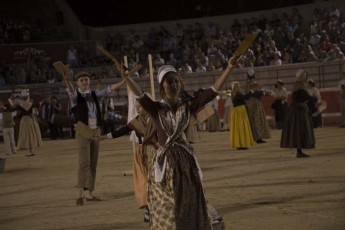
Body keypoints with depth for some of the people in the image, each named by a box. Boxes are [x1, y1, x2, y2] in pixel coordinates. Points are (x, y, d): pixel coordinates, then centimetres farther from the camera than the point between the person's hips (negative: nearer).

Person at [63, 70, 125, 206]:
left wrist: (123, 81, -4)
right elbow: (71, 91, -25)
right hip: (83, 132, -5)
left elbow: (108, 89, 6)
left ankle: (89, 193, 15)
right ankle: (81, 193, -20)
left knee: (93, 164, 8)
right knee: (84, 163, -16)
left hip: (96, 131, 5)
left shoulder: (94, 95, 11)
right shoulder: (76, 96, -4)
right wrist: (67, 81, -48)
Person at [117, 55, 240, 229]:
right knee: (167, 211, 5)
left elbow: (213, 91, -3)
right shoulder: (156, 109, -2)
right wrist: (124, 76, -36)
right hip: (165, 162, -2)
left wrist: (228, 68, -10)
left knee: (190, 207, 5)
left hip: (186, 160, 2)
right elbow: (139, 94, -19)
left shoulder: (188, 107, 3)